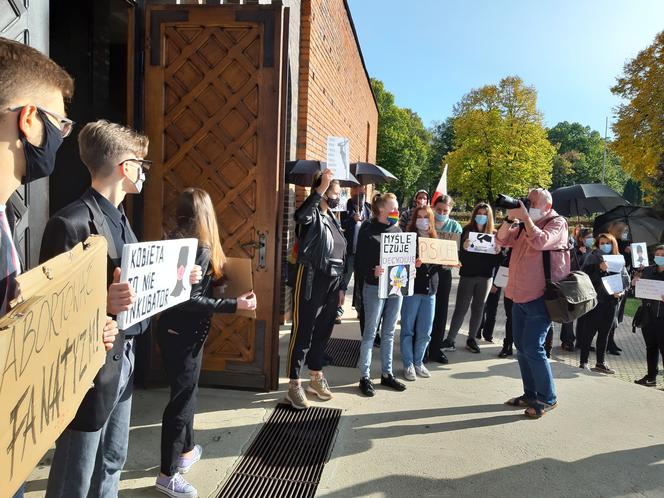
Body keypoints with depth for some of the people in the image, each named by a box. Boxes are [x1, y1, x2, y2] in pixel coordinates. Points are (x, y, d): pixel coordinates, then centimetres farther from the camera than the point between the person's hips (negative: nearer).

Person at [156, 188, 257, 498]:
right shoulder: (201, 248, -19)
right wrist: (234, 305, -24)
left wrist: (217, 273, 18)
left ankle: (186, 450, 40)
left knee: (184, 393, 22)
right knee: (181, 399, 2)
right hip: (183, 334, -9)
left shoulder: (176, 241, 6)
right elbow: (190, 299, -25)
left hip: (174, 330, 9)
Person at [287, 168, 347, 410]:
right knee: (302, 334, -1)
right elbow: (300, 215, -36)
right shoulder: (312, 216, -8)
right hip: (310, 283, -8)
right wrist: (321, 187, -37)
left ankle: (316, 378, 32)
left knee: (322, 333, 16)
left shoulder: (334, 219, 15)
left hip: (331, 284, 8)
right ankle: (294, 385, 10)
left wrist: (341, 286, 16)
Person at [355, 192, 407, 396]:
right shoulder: (368, 230, -7)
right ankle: (365, 377, 12)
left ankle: (387, 374, 25)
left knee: (389, 333, 14)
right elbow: (360, 261, -12)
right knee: (370, 333, 2)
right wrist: (372, 271, -28)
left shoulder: (397, 230, 11)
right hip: (375, 287, -6)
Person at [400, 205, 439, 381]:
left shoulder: (435, 239, 12)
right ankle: (408, 364, 17)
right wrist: (412, 263, -26)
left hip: (430, 289, 4)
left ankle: (418, 362, 25)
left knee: (425, 331, 9)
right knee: (408, 329, 4)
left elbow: (440, 262, 19)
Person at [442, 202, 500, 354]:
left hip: (485, 276, 2)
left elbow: (496, 260, 5)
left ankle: (471, 339, 20)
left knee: (478, 309, 10)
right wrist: (464, 248, -23)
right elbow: (460, 255, -3)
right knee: (461, 308, -2)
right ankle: (450, 340, 1)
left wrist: (497, 252, -16)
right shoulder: (467, 230, 0)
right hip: (467, 275, -2)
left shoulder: (494, 234, 5)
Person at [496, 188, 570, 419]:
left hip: (540, 297, -8)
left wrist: (525, 216, -19)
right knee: (521, 346, 13)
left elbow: (540, 241, -24)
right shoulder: (525, 225, 14)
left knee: (532, 347, -10)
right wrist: (510, 217, -6)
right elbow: (502, 240, 7)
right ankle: (530, 394, 25)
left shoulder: (557, 223, -6)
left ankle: (547, 398, 6)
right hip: (520, 295, 8)